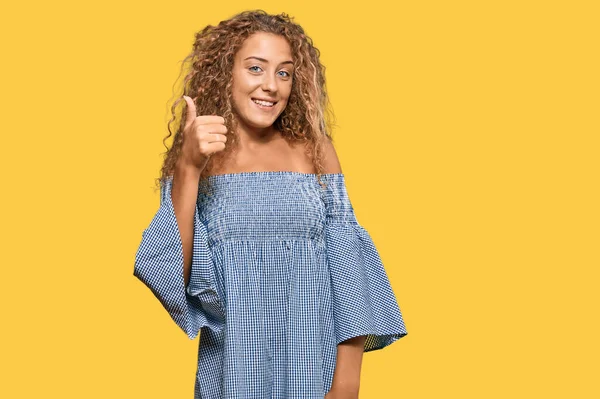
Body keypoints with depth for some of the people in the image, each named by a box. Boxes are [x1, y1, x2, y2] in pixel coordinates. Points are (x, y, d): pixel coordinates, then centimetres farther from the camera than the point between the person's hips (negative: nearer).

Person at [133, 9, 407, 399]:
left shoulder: (315, 151, 1)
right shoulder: (192, 163, 1)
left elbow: (346, 265, -3)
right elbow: (174, 273, -9)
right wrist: (188, 168, -18)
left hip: (312, 367, 0)